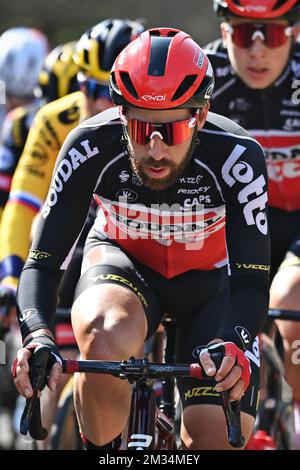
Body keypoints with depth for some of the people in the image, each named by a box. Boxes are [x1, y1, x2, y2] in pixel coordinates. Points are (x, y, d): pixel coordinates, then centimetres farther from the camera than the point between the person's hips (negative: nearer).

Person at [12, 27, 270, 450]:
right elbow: (42, 263, -27)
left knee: (216, 439, -16)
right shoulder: (91, 147, -29)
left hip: (210, 280, 0)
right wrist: (37, 336, -47)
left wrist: (233, 344, -52)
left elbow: (251, 283, -31)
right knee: (106, 340, -36)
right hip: (123, 261, 0)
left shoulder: (237, 157, -32)